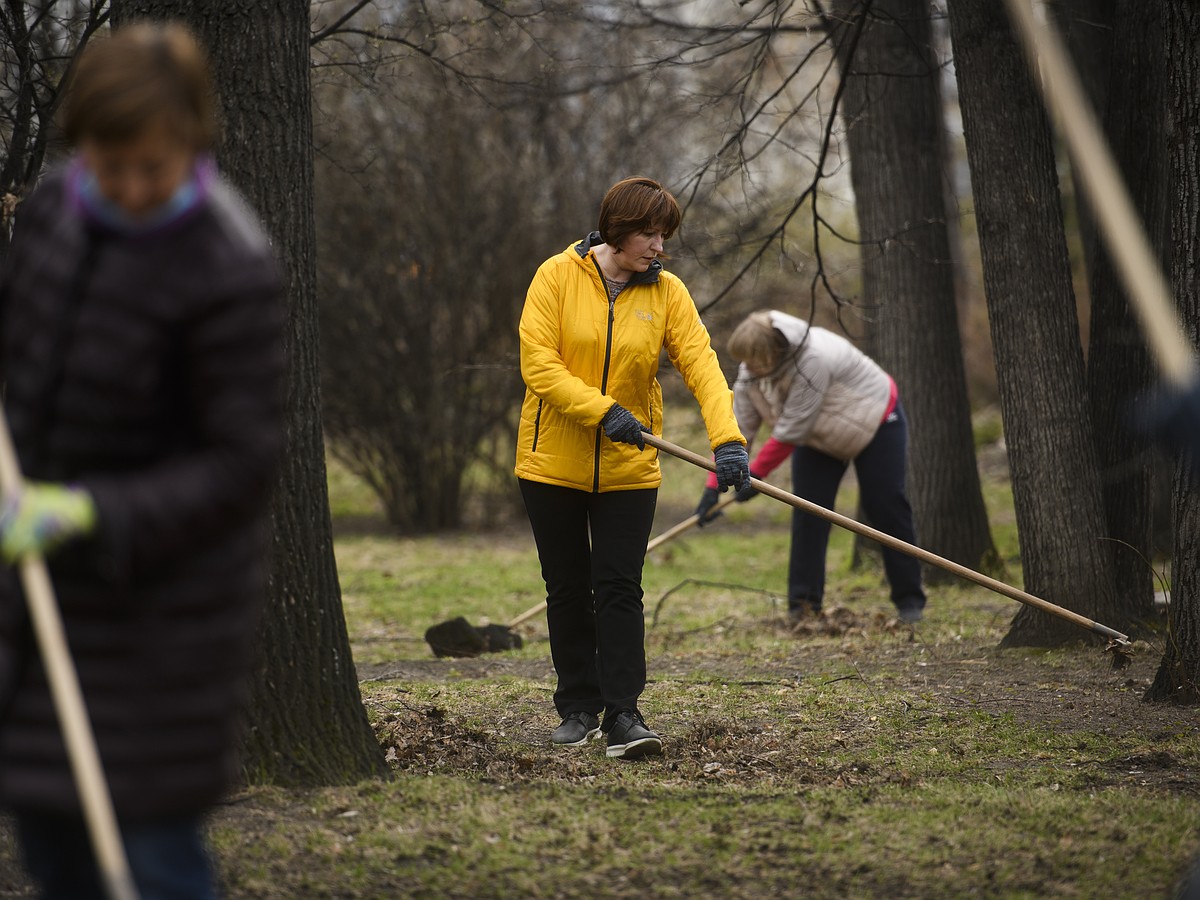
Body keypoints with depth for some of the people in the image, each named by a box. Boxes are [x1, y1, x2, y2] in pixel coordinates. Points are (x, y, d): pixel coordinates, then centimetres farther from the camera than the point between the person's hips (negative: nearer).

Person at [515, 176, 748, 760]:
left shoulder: (666, 292, -2)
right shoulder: (558, 276, -8)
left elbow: (700, 365, -12)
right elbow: (538, 364, -15)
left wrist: (727, 438, -27)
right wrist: (603, 411, -25)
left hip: (628, 469, 1)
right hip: (554, 462, -1)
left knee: (619, 589, -6)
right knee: (568, 589, 8)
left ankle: (623, 715, -6)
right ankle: (579, 708, 20)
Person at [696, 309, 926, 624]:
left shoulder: (813, 360, -42)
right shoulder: (750, 373, -19)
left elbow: (791, 431, -36)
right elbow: (736, 427, -16)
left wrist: (755, 474, -28)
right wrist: (714, 486, -23)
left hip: (875, 422, -6)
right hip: (819, 436, 6)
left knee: (886, 508, -4)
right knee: (808, 512, -7)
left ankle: (910, 600, 5)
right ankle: (804, 602, -5)